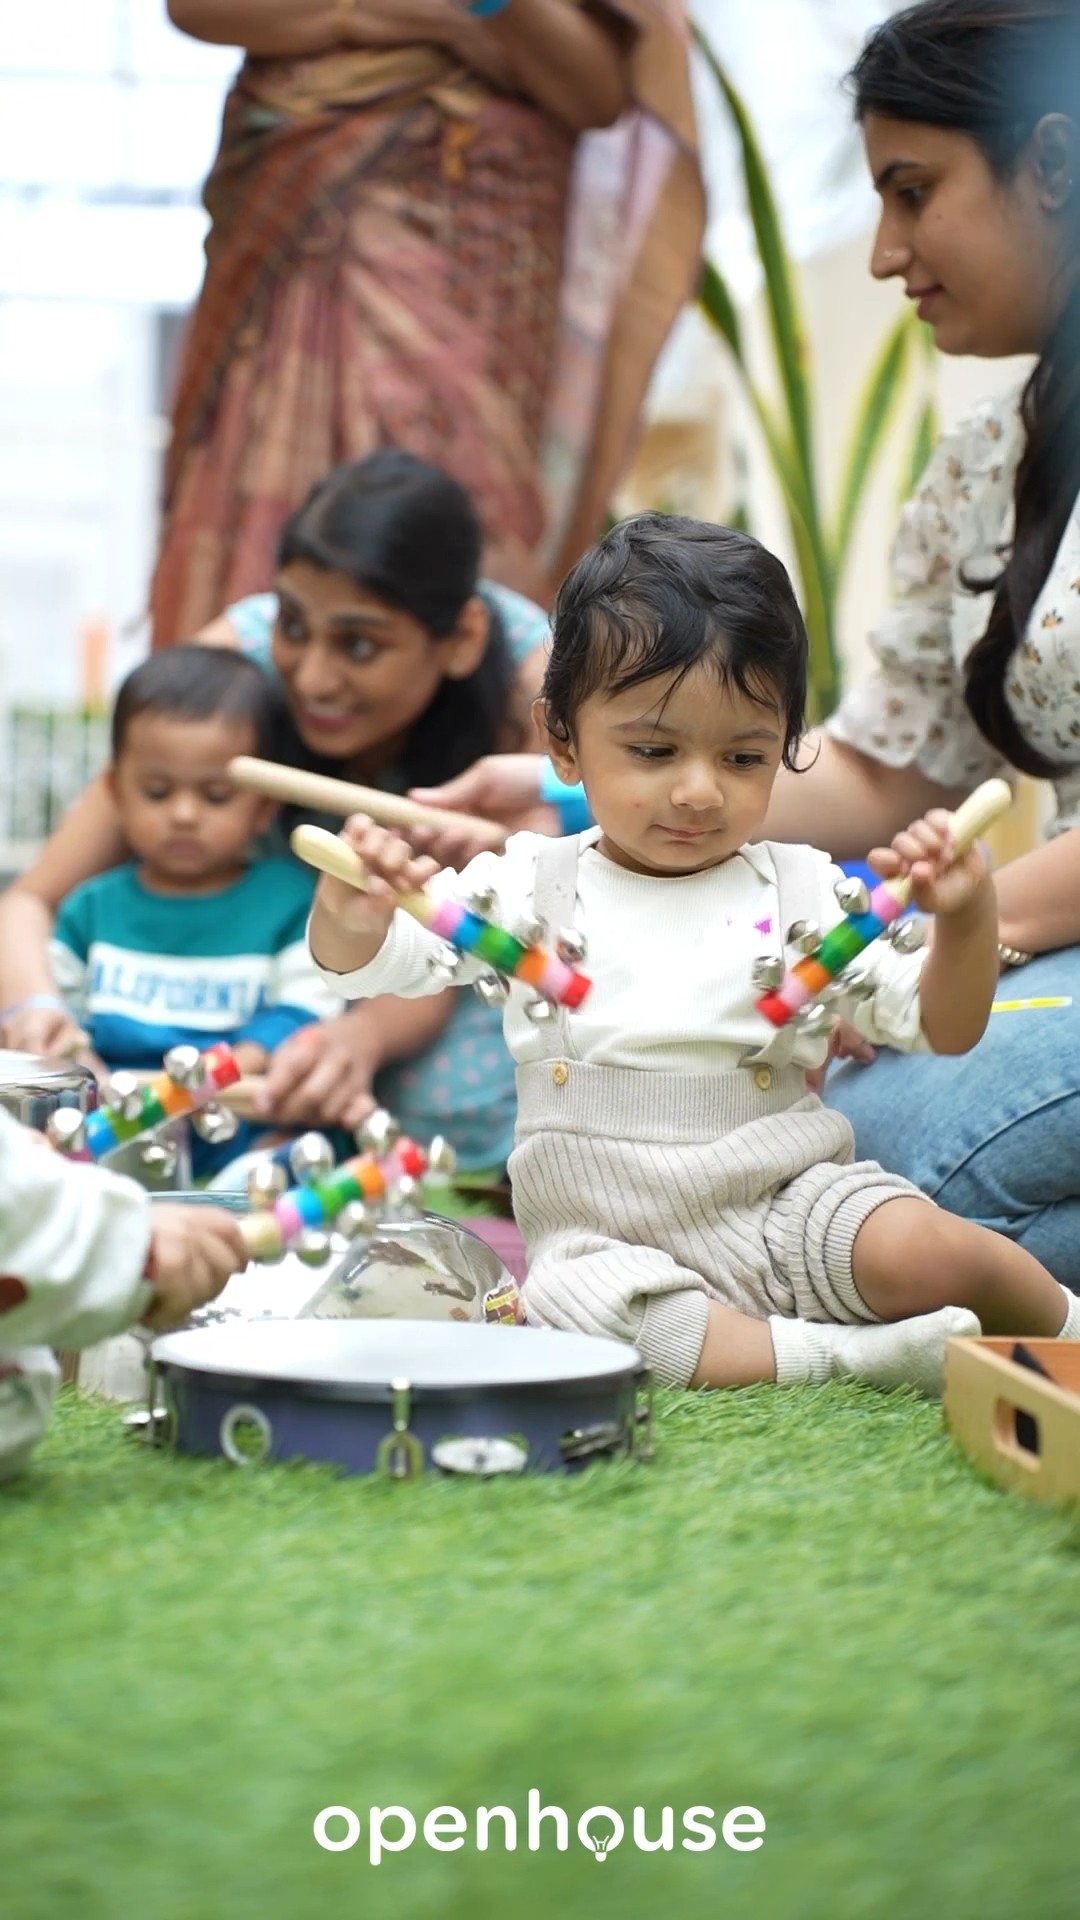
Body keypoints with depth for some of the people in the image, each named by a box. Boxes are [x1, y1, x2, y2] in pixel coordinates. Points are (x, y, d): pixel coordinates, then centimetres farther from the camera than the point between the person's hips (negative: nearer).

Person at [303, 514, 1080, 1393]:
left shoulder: (804, 890, 5)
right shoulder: (530, 884, 1)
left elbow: (941, 1027, 5)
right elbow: (374, 961, -8)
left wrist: (968, 918, -16)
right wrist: (350, 917, -33)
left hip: (789, 1204, 1)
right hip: (608, 1238, -1)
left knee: (923, 1250, -28)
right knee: (567, 1311, -34)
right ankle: (834, 1356, -27)